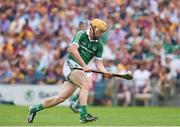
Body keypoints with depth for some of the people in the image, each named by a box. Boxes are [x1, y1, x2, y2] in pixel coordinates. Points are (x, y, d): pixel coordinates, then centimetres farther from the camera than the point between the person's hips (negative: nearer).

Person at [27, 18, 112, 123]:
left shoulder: (99, 45, 9)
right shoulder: (81, 35, -8)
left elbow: (99, 63, 7)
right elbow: (73, 50, -21)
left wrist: (106, 73, -13)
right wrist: (84, 66, -27)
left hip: (81, 70, 6)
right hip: (71, 65, -6)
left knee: (61, 97, 1)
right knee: (86, 85, -29)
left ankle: (35, 108, 17)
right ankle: (84, 115, -34)